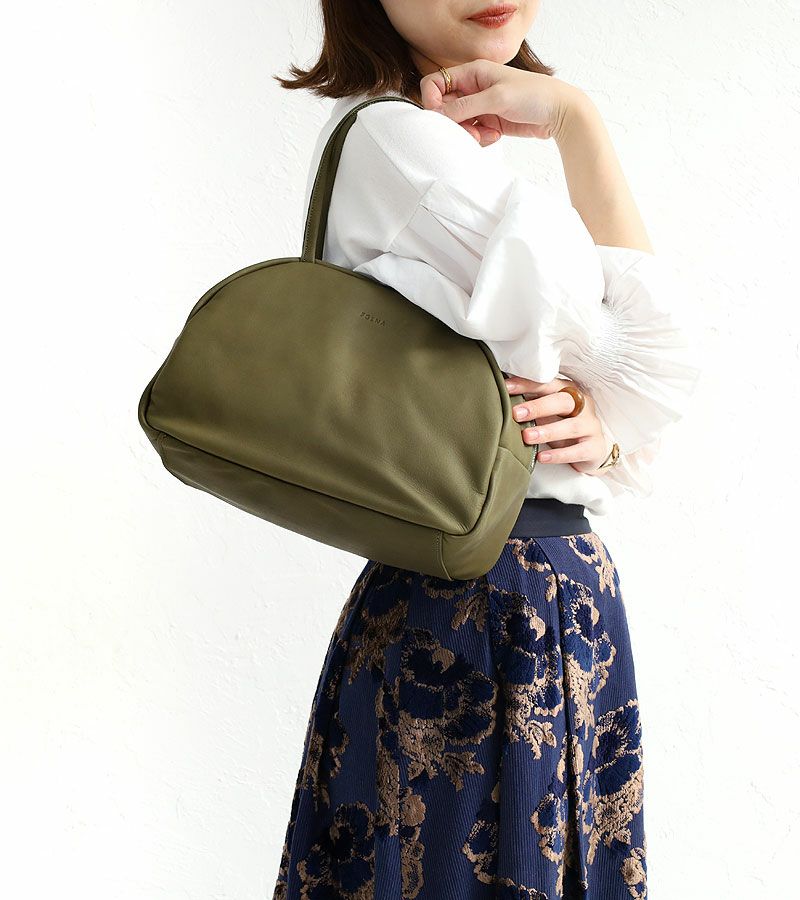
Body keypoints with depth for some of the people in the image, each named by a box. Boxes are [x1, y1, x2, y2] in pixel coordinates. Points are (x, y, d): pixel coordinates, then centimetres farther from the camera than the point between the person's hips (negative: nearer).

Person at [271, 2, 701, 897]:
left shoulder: (459, 159, 13)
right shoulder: (391, 135, -17)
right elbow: (659, 370, -16)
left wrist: (595, 428, -12)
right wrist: (575, 121, -10)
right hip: (493, 616, -9)